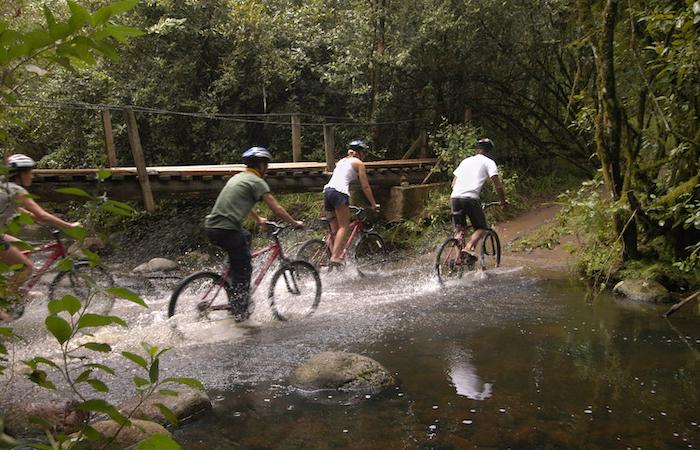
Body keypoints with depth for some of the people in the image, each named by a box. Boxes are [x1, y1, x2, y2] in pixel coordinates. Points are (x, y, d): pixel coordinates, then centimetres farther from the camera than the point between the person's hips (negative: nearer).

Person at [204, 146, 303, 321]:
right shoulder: (257, 182, -4)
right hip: (226, 229, -9)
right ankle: (239, 312, 9)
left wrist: (258, 219, 52)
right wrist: (295, 223, 8)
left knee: (245, 237, 33)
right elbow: (276, 209, -4)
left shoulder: (238, 177, 23)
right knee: (243, 269, 3)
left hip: (212, 225, 9)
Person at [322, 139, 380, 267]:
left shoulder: (342, 161, 29)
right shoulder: (359, 163, 9)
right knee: (344, 226, -6)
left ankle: (333, 254, 9)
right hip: (339, 192, -7)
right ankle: (335, 256, -18)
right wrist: (374, 204, 13)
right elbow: (365, 187, 7)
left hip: (327, 190, 7)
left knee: (334, 227, 11)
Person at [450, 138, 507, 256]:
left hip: (455, 197, 5)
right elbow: (498, 185, 4)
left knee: (460, 230, 17)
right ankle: (468, 248, -16)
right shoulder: (489, 162, 11)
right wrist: (503, 201, 16)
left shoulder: (465, 161, 27)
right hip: (470, 198, -5)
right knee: (481, 228, 9)